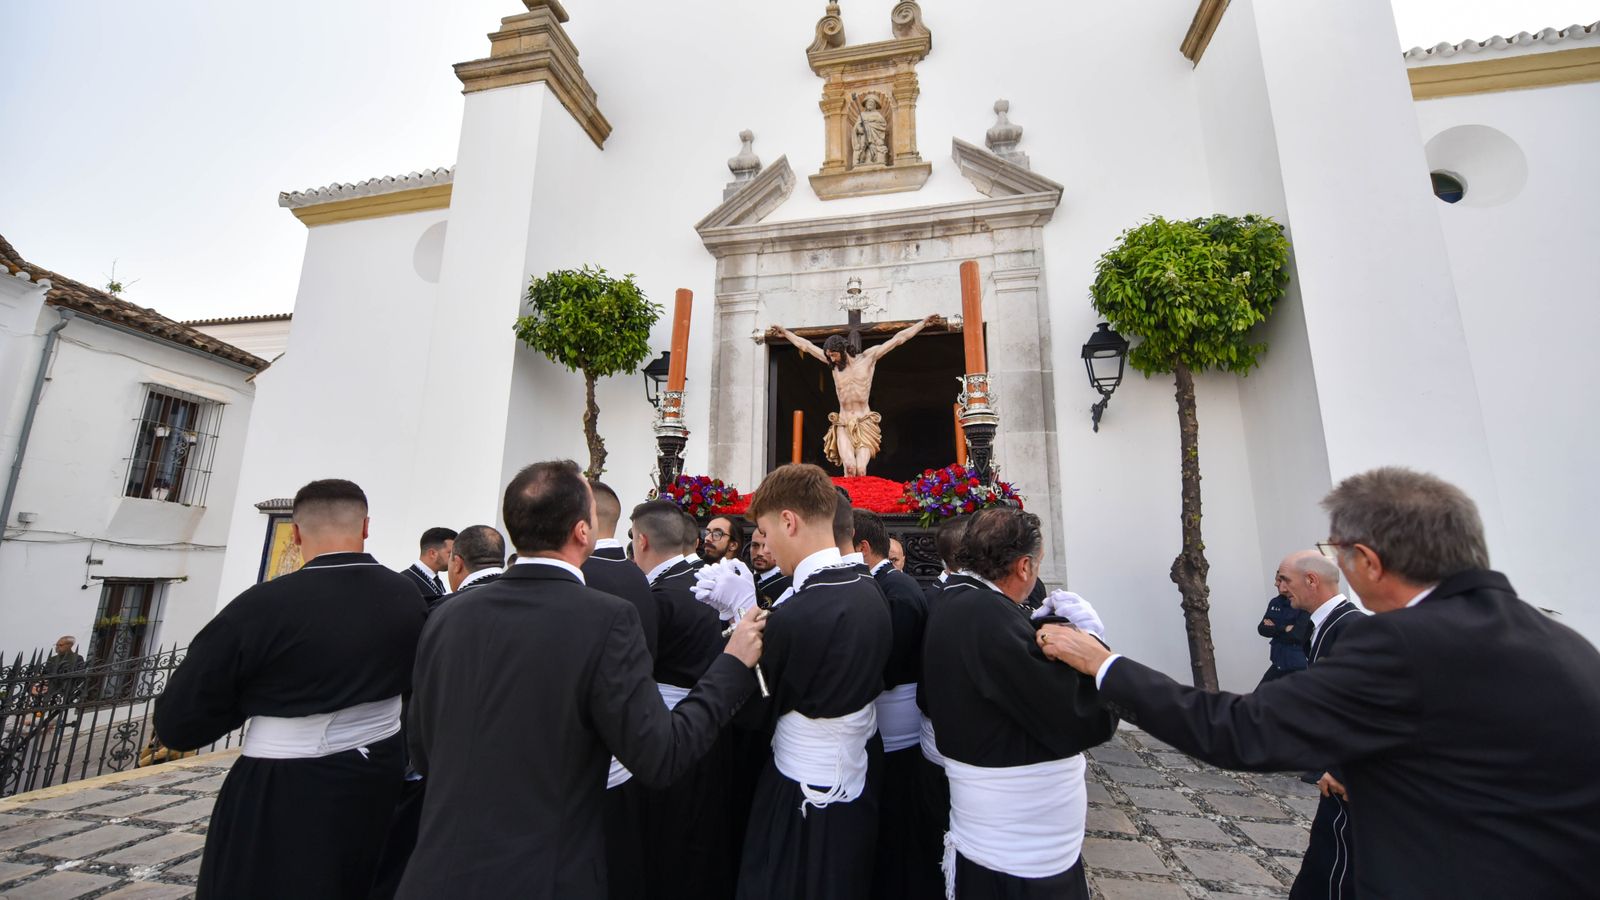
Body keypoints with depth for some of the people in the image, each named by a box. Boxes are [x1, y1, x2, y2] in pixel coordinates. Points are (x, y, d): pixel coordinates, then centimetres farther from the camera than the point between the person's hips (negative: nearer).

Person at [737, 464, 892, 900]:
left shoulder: (795, 615, -30)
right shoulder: (869, 589, -7)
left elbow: (758, 707, -14)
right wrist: (758, 623, 1)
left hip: (806, 798, -7)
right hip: (858, 780, 7)